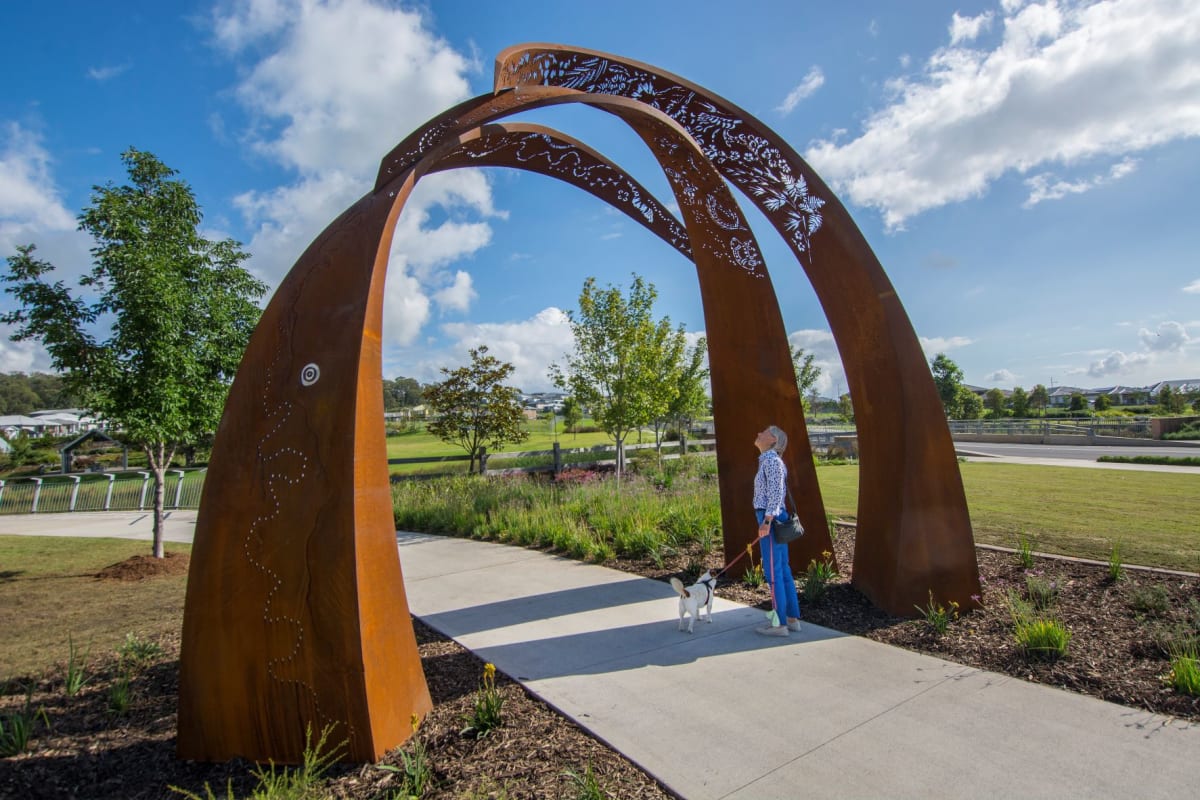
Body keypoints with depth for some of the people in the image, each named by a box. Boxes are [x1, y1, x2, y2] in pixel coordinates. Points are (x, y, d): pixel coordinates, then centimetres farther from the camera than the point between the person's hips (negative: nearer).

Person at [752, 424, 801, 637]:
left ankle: (780, 623, 3)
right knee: (783, 570, 13)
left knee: (773, 572, -4)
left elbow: (776, 492, -19)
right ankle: (792, 618, 21)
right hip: (774, 519, 10)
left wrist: (767, 521, -23)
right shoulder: (768, 461, 17)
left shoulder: (772, 461, -12)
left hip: (771, 519, -10)